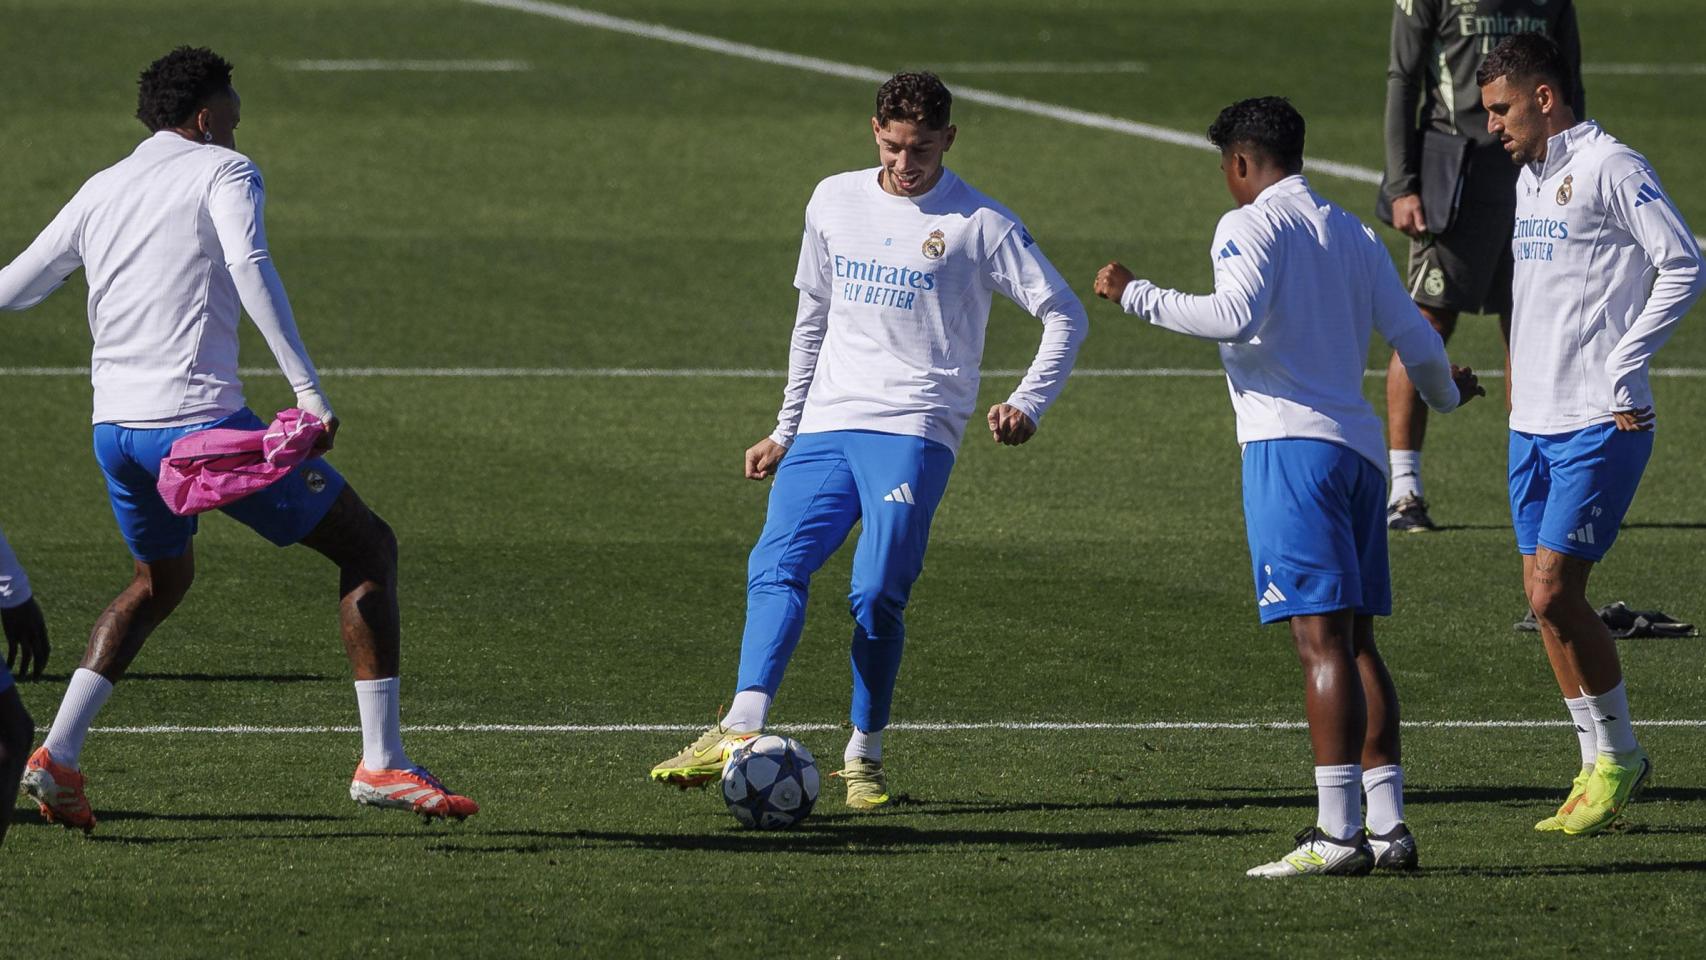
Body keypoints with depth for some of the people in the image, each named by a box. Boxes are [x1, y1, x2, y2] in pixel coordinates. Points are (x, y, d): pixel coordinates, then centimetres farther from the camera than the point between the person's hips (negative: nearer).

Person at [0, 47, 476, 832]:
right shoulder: (221, 170, 0)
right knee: (369, 548, 6)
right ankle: (381, 762, -4)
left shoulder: (99, 192, 16)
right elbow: (248, 266, -19)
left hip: (115, 431, 7)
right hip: (200, 419, -7)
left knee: (161, 579, 32)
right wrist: (307, 390, -26)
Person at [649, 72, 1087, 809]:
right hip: (828, 424, 4)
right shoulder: (835, 202, 14)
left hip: (913, 430, -4)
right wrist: (786, 429, 22)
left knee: (877, 594, -15)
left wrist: (1028, 405, -10)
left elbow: (1064, 317, 4)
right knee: (775, 568, -15)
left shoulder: (979, 224, 0)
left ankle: (864, 756, -2)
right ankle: (741, 731, -25)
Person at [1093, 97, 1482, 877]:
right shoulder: (1353, 236, 19)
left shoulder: (1250, 226, -2)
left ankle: (1338, 833, -17)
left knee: (1322, 638, -12)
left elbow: (1235, 317, -18)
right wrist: (1445, 395, 41)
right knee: (1354, 640, 12)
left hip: (1291, 443, -7)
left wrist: (1137, 295, -7)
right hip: (1359, 447, 7)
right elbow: (1416, 342, 21)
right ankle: (1390, 825, 9)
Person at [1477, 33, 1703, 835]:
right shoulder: (1529, 177, 17)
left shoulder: (1610, 168, -10)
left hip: (1597, 424, -9)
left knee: (1554, 594, -11)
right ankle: (1599, 768, 15)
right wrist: (1521, 376, 16)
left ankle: (1618, 753, 5)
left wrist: (1622, 367, -15)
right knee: (1544, 599, 6)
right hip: (1533, 422, 9)